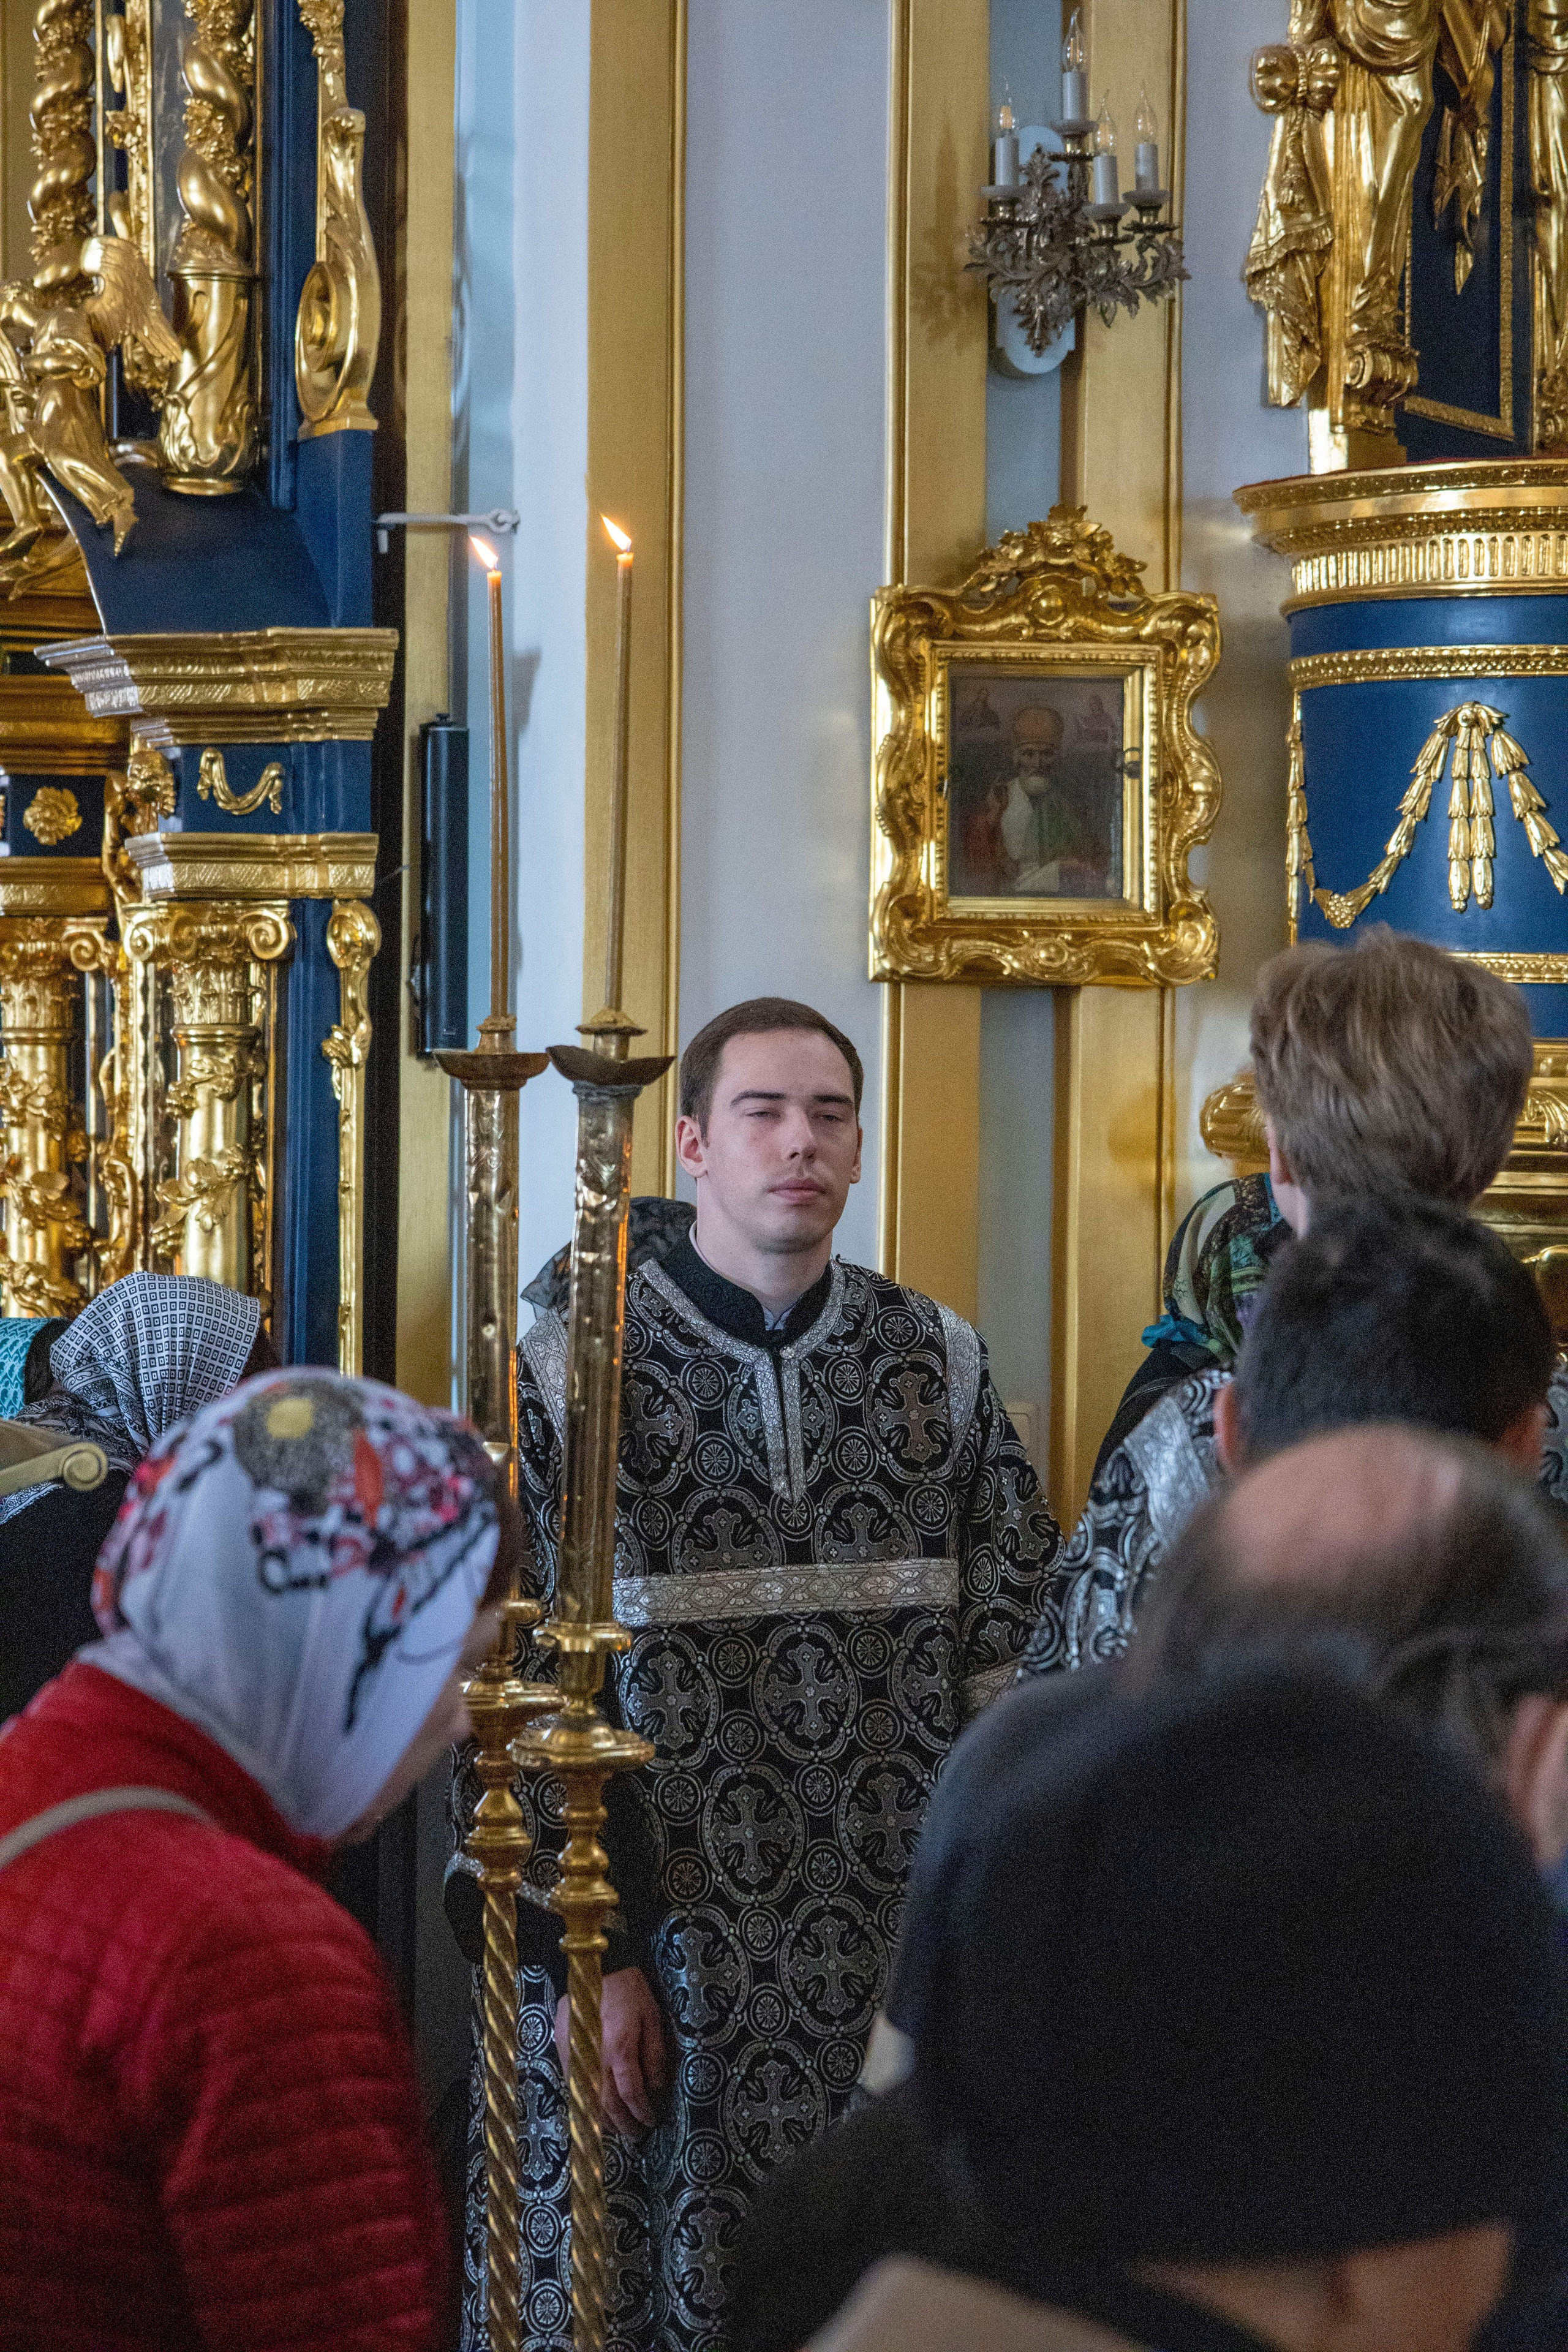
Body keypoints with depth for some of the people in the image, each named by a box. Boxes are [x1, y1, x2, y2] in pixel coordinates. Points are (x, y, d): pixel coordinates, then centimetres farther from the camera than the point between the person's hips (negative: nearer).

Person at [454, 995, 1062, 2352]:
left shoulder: (943, 1369, 7)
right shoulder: (573, 1377, -1)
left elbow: (1015, 1662, 7)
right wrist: (584, 1956, -8)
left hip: (902, 1973, 2)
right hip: (663, 1979, -2)